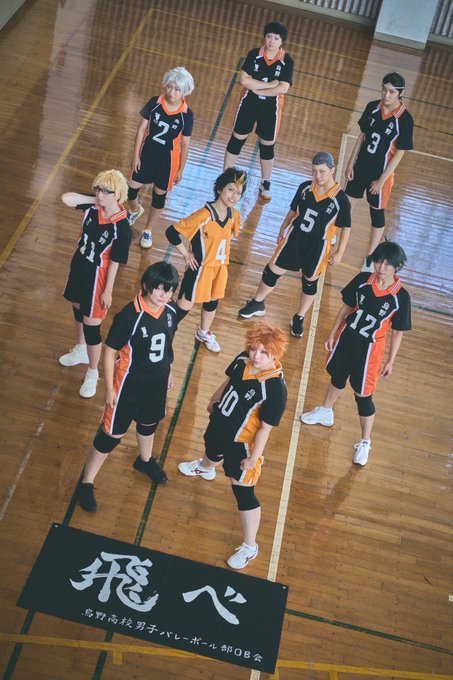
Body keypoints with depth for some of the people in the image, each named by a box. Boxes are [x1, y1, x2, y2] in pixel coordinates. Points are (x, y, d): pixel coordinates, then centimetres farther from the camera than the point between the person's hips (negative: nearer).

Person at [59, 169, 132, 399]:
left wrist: (108, 291, -14)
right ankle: (81, 350, 54)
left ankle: (92, 373, 23)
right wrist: (95, 200, -18)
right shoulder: (94, 205, -11)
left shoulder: (121, 226, -26)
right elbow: (66, 198, -16)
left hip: (97, 275, -7)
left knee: (91, 326, 2)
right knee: (78, 309, 27)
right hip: (79, 265, 7)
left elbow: (115, 261, -20)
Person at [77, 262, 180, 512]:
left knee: (149, 422, 28)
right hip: (129, 382, -6)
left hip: (158, 380, 6)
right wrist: (109, 389, -14)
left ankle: (145, 460, 58)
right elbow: (109, 352, -19)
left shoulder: (170, 311, -11)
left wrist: (167, 371, 18)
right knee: (113, 433, 5)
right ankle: (86, 482, 25)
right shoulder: (129, 316, -29)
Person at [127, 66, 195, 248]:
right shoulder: (154, 103, -13)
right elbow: (141, 129, -5)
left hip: (167, 159, -1)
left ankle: (148, 230, 36)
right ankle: (135, 210, 48)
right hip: (146, 153, 1)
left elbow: (185, 144, -6)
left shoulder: (186, 115, -16)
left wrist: (180, 169, -1)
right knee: (132, 187, 9)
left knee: (159, 194, 13)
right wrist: (136, 155, -5)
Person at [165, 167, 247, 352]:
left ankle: (204, 333, 49)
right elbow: (172, 232, -25)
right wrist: (186, 255, -16)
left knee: (212, 301, 24)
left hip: (220, 267, 6)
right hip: (200, 267, -6)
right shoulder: (204, 215, -27)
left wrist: (221, 252, 10)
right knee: (185, 305, 2)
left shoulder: (234, 215, -7)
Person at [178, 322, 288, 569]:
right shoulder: (242, 360, -15)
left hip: (241, 443, -8)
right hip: (220, 424, 8)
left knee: (243, 492, 1)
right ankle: (205, 468, 78)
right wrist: (214, 400, 21)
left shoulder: (275, 388, -35)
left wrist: (253, 458, -22)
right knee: (212, 450, 39)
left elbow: (265, 428, -28)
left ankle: (250, 547, 19)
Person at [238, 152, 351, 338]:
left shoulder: (341, 200, -18)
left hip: (317, 246, -3)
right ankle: (257, 304, 34)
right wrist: (282, 230, 15)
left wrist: (339, 252, -6)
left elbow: (346, 227, -7)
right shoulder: (305, 187, -9)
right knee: (272, 270, 10)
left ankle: (299, 319, 34)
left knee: (310, 282, 13)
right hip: (295, 237, 3)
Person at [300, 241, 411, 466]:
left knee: (363, 395, 3)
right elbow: (347, 307, 2)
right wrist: (332, 334, 7)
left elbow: (397, 332, -8)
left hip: (370, 347, -4)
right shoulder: (363, 280, -12)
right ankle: (325, 412, 55)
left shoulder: (401, 297, -19)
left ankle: (365, 443, 22)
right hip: (346, 337, 4)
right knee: (338, 377, 26)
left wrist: (390, 361, -4)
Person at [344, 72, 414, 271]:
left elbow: (399, 153, -14)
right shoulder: (372, 107, -5)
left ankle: (370, 257, 22)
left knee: (377, 213, 8)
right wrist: (351, 163, 5)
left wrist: (381, 180, -13)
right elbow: (362, 135, 6)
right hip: (360, 166, 4)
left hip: (381, 172, -4)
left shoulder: (405, 119, -18)